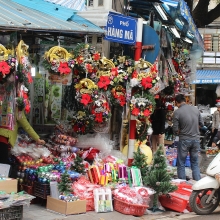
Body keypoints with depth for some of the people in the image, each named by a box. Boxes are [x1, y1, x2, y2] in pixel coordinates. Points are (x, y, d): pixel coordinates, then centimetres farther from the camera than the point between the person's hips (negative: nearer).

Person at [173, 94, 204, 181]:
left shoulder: (177, 112, -12)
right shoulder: (196, 109, -1)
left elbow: (175, 130, -10)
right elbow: (202, 124, 7)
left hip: (184, 140, -4)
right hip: (196, 139, 4)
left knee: (181, 164, 9)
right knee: (195, 163, 15)